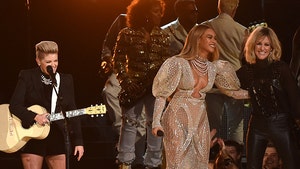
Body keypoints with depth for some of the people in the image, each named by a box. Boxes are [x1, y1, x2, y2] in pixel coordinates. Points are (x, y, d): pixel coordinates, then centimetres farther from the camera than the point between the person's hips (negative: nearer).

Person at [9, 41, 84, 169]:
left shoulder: (66, 80, 9)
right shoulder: (27, 77, 0)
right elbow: (14, 105, -6)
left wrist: (78, 141, 3)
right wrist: (35, 117, -20)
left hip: (57, 138, 3)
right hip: (32, 137, -3)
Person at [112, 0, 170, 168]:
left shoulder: (163, 36, 6)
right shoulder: (128, 34, -3)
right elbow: (119, 61, -2)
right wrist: (126, 83, -10)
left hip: (156, 86, 3)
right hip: (134, 86, -3)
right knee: (130, 122, 0)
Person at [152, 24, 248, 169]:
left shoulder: (214, 68, 7)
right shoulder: (179, 63, -8)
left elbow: (232, 90, 16)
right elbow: (161, 93, -7)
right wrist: (156, 122, -13)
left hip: (200, 121, 5)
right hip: (179, 120, -5)